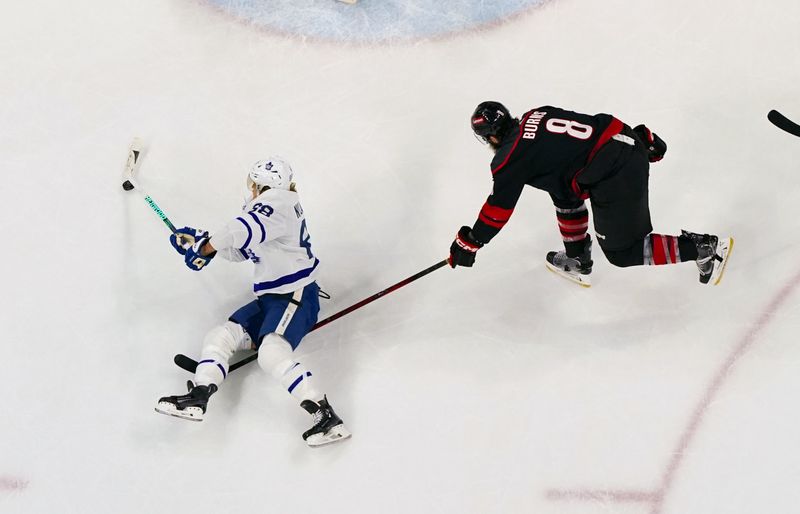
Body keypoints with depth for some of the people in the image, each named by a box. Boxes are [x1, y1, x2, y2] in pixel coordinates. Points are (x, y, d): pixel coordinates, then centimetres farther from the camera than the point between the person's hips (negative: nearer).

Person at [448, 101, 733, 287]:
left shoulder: (510, 159, -3)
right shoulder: (536, 115, 17)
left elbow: (498, 209, 3)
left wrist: (468, 244, 15)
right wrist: (642, 139, 26)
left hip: (616, 179, -9)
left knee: (622, 251, 9)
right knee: (563, 191, 27)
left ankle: (705, 248, 4)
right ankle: (578, 259, 37)